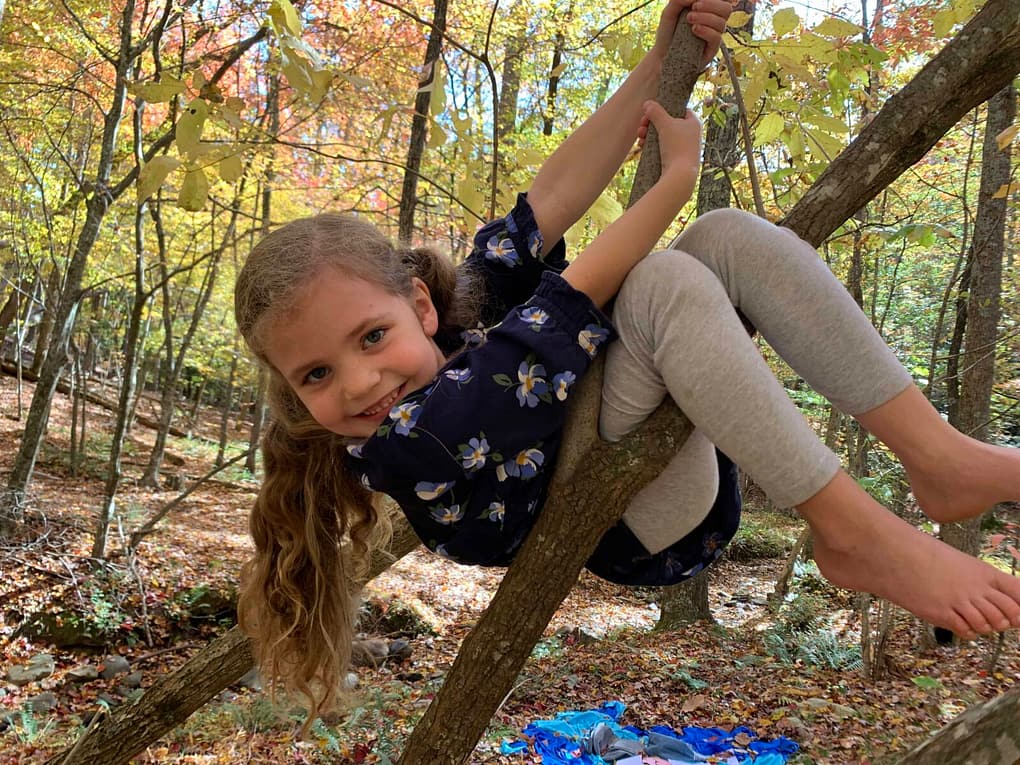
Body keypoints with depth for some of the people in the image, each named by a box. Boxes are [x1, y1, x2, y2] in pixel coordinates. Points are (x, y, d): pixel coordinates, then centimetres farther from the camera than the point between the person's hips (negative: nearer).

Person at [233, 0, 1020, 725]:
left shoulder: (457, 314, -3)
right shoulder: (395, 438, -26)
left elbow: (547, 203, -7)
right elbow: (565, 307, -24)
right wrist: (679, 171, -15)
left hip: (695, 464, 8)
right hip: (656, 533, -8)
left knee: (729, 234, -12)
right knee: (668, 284, -28)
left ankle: (936, 457, -16)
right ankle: (853, 534, -26)